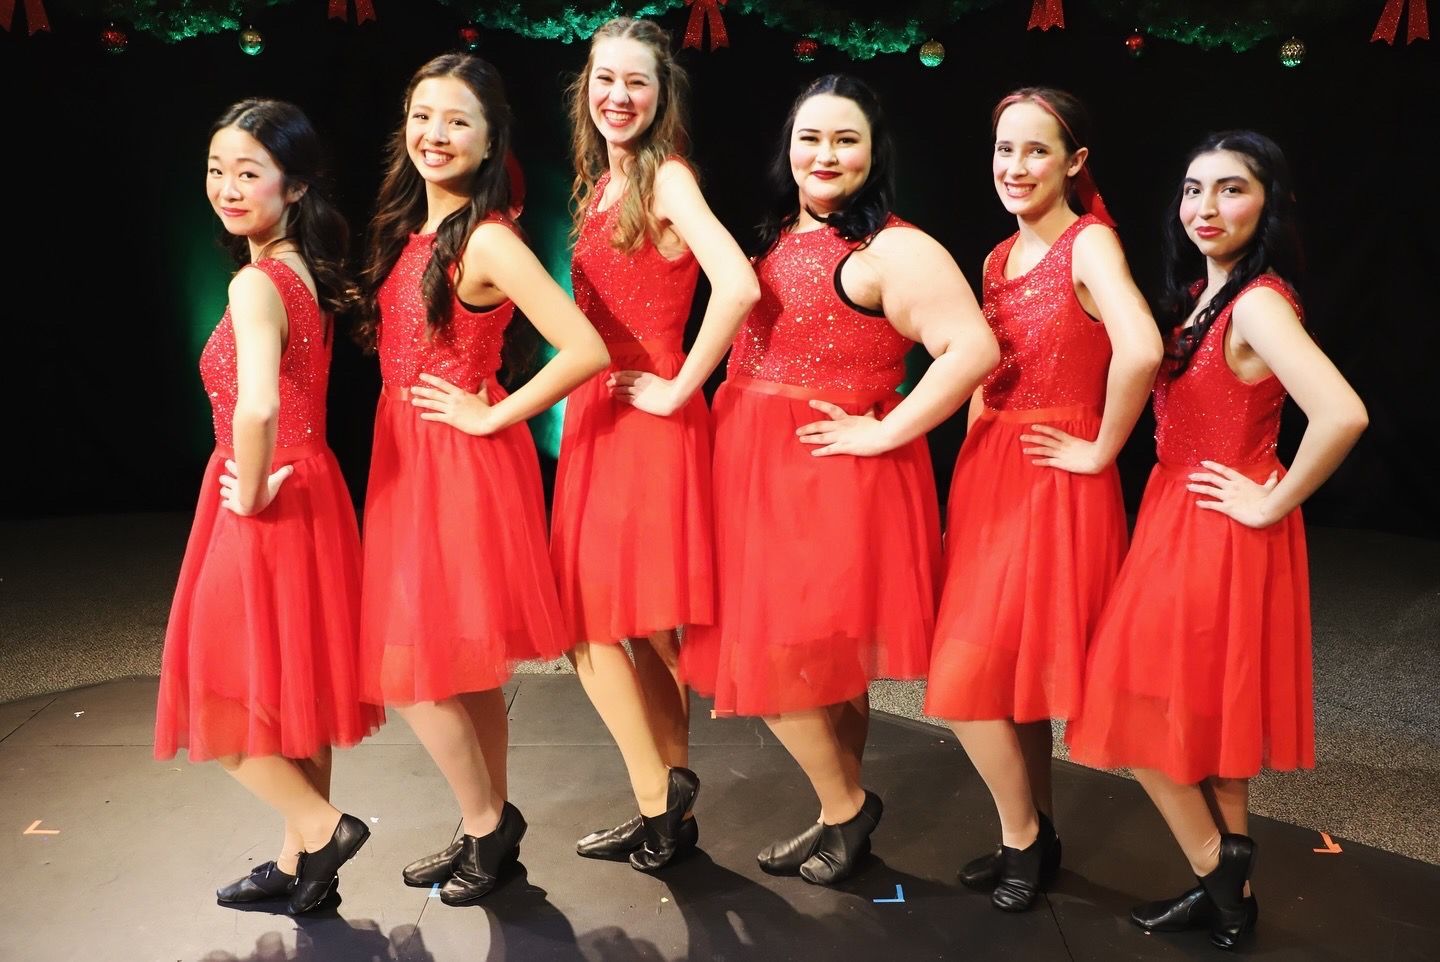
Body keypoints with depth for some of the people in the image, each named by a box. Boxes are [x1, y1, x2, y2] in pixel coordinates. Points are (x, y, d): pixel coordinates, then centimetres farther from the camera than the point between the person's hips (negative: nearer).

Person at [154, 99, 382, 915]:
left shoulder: (256, 283, -20)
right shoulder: (309, 273, 5)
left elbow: (257, 407, -37)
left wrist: (250, 495, -19)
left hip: (263, 513, -9)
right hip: (308, 497, 9)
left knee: (226, 697, 7)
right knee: (290, 687, 17)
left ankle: (322, 826, 12)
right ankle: (302, 862, 30)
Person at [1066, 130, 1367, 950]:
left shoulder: (1259, 302, -20)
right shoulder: (1203, 292, 8)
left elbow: (1343, 415, -34)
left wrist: (1273, 503, -22)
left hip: (1218, 533, -9)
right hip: (1183, 522, 9)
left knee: (1152, 711, 2)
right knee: (1203, 714, 16)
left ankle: (1220, 876, 19)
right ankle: (1228, 888, 30)